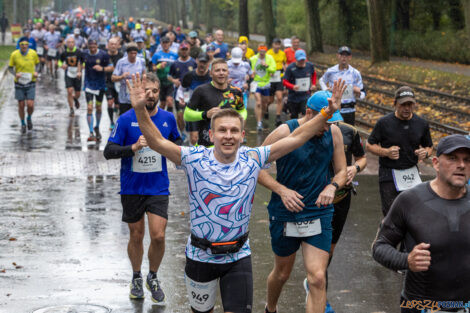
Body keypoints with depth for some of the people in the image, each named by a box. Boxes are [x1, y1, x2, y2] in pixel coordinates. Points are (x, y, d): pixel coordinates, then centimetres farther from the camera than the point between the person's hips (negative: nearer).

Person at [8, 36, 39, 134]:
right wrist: (15, 74, -18)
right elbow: (10, 67, 1)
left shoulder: (33, 53, -7)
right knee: (21, 105, 5)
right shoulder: (14, 55, -10)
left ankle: (29, 118, 23)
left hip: (31, 83, 0)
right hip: (19, 83, 0)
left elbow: (37, 63, 11)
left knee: (30, 105, -10)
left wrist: (36, 72, -7)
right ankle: (23, 124, 27)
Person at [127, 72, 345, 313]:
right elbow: (156, 141, -21)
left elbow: (296, 138, -5)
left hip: (238, 256, 1)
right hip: (201, 255, 0)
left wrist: (327, 113, -12)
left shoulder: (252, 159, -6)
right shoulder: (196, 159, -13)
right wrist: (140, 109, -36)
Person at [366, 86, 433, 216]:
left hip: (412, 174, 3)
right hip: (389, 175, -3)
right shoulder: (384, 122, -6)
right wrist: (386, 152, -18)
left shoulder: (422, 124, 3)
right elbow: (370, 145, 1)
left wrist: (425, 153, -10)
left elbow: (429, 147, 15)